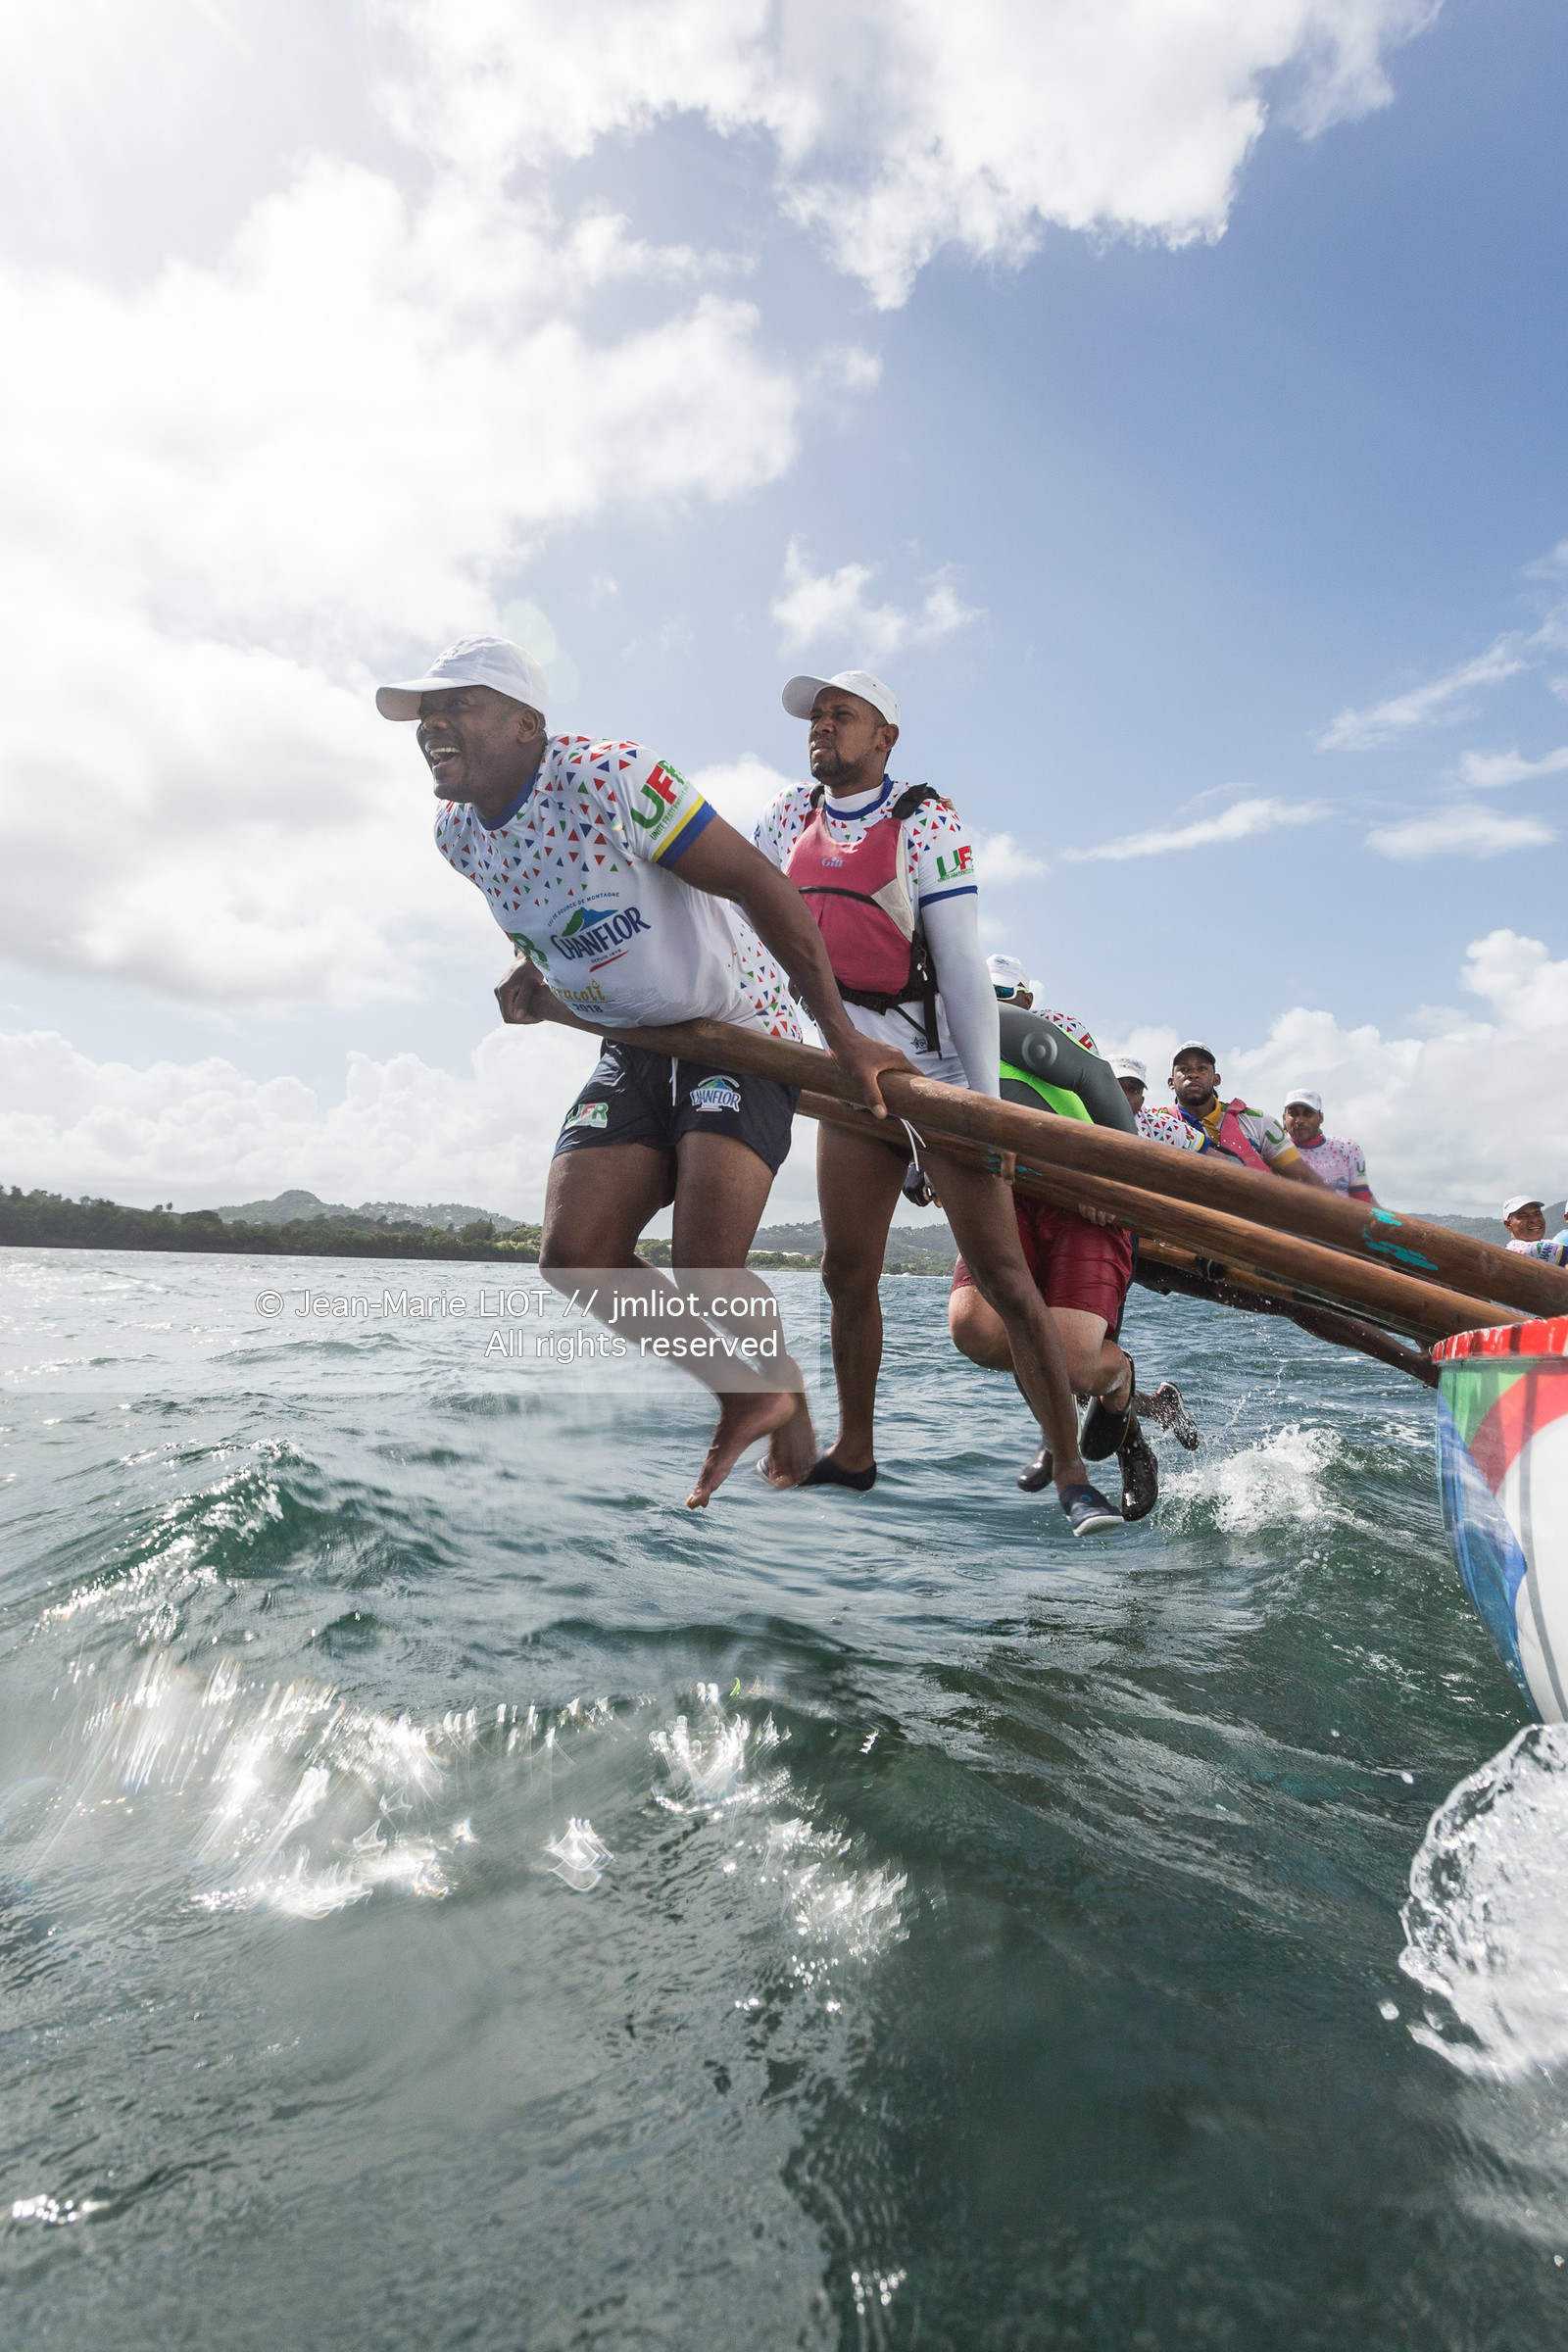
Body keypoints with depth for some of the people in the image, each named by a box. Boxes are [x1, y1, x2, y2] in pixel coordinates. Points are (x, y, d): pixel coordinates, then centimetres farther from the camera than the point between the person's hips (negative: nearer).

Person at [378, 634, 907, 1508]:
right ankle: (748, 1395, 13)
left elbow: (761, 885, -22)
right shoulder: (460, 833, 2)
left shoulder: (611, 779, -21)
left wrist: (841, 1033, -22)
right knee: (575, 1255, -8)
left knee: (705, 1265, -19)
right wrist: (532, 971, 4)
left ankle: (785, 1399, 17)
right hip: (633, 1050, 7)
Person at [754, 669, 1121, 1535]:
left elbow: (961, 964, -14)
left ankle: (1072, 1474, -2)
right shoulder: (787, 818, 8)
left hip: (938, 1066, -5)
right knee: (847, 1275, 8)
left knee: (1001, 1272, -9)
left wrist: (984, 1102, -18)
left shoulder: (924, 820, -9)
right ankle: (853, 1453, 23)